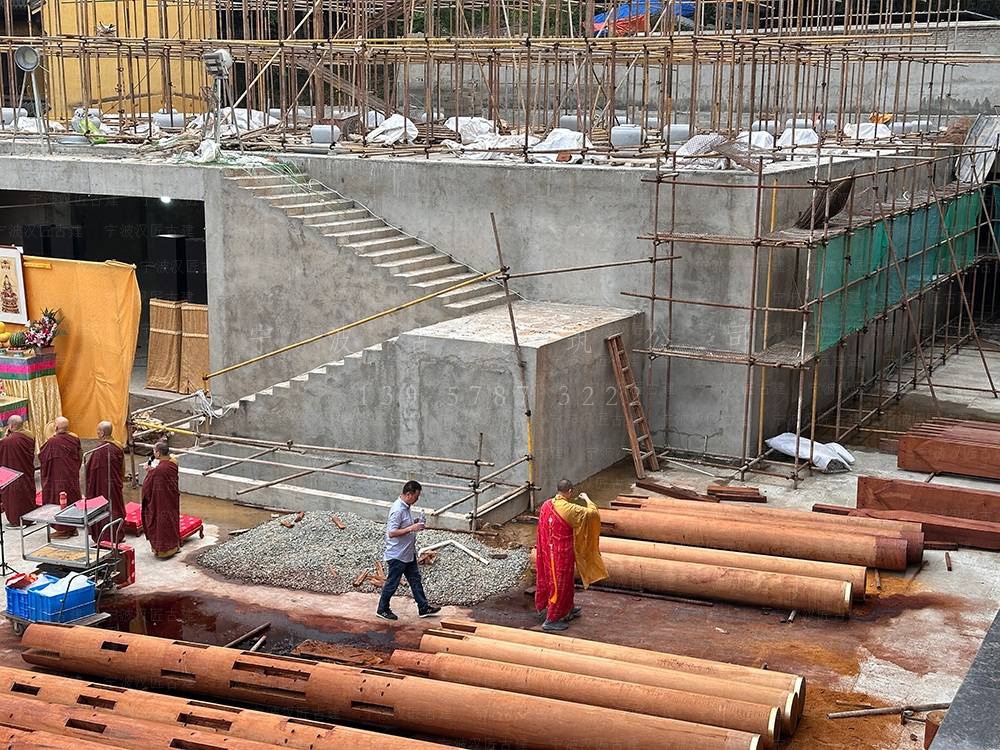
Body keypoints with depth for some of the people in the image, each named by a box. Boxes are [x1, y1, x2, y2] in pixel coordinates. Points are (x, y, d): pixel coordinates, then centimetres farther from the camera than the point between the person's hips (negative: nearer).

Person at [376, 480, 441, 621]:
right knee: (392, 583, 6)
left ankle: (423, 608, 24)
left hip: (408, 553, 10)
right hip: (397, 555, -10)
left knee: (416, 580, 15)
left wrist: (414, 524, 3)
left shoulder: (406, 506, 5)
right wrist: (412, 528, -28)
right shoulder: (397, 510, -26)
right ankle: (382, 610, 21)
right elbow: (391, 533, -28)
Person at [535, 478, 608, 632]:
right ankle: (552, 620, 13)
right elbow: (592, 513, -21)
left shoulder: (546, 505, -3)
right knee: (560, 584, 5)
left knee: (552, 580, 22)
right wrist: (587, 500, -4)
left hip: (548, 552, 8)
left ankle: (567, 610, 40)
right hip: (562, 554, -8)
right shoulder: (569, 509, -26)